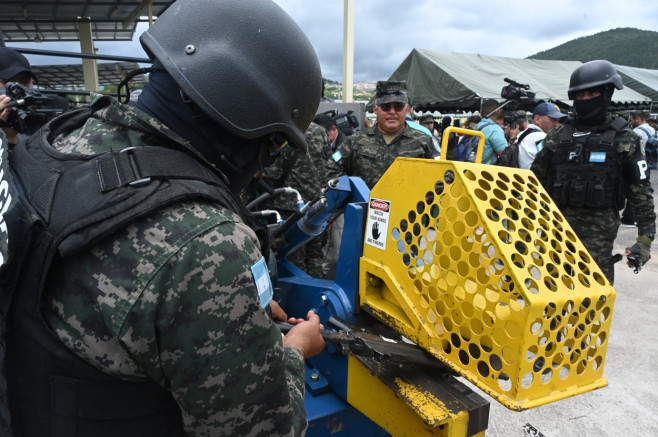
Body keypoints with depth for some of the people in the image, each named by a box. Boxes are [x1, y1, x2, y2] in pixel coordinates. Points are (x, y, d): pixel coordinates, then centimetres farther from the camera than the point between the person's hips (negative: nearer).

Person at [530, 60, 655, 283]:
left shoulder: (624, 139, 0)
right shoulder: (558, 135, 5)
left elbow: (640, 190, 0)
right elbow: (537, 178, 10)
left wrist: (646, 237, -5)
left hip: (599, 229, -2)